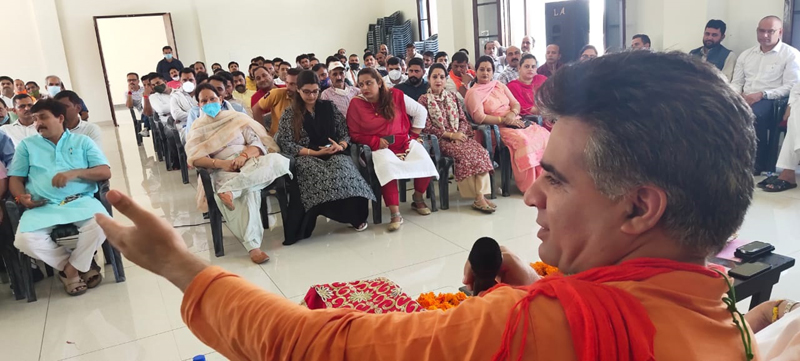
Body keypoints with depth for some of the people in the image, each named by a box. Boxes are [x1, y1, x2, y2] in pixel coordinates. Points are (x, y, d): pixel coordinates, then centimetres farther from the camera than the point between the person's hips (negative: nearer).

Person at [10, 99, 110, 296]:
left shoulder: (82, 141, 14)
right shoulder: (27, 145, 18)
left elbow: (105, 172, 5)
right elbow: (15, 178, 14)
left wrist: (75, 173, -12)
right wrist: (21, 197, -8)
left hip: (81, 201, -1)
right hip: (42, 207, 1)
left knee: (100, 225, -33)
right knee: (24, 240, -28)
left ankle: (72, 269, -5)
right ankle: (81, 265, -5)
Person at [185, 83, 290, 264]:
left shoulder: (237, 118, 16)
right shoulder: (198, 128, 14)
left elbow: (257, 143, 6)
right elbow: (194, 158, 1)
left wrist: (244, 156, -16)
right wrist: (220, 163, -16)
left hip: (251, 162, 2)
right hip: (223, 170, -2)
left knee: (279, 161, -32)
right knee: (248, 190, -38)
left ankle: (229, 189, -39)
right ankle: (253, 245, -37)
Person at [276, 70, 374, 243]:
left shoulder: (329, 107, 16)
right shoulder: (289, 115, 8)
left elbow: (346, 132, 13)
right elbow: (286, 144, -3)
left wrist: (340, 146, -12)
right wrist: (315, 152, -12)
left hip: (334, 154, 2)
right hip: (306, 157, -2)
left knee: (342, 170, -36)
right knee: (317, 174, -40)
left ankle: (355, 216, -19)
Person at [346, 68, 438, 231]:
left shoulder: (395, 95, 0)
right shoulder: (356, 103, -3)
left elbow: (421, 111, 9)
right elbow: (354, 134, 2)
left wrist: (413, 134, 3)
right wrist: (376, 141, -11)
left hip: (404, 141, 2)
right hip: (379, 147, -2)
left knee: (424, 162, -24)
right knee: (387, 167, -36)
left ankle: (418, 199, 8)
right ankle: (395, 215, -28)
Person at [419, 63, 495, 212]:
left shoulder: (452, 96, 19)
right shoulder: (424, 99, 4)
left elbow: (463, 119, 15)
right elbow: (427, 127, -4)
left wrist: (461, 133, -8)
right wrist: (451, 135, -12)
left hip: (459, 135, 5)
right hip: (441, 139, -4)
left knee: (481, 151, -25)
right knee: (465, 153, -32)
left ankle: (481, 195, -30)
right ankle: (478, 198, -28)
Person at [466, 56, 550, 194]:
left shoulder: (499, 85, 19)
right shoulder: (474, 93, 0)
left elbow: (516, 104, 16)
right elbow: (479, 118, -11)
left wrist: (512, 114, -8)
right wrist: (504, 120, -13)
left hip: (515, 121, 7)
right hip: (497, 128, -6)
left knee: (543, 135, -17)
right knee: (523, 140, -34)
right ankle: (529, 186, -24)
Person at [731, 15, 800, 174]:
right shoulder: (745, 54, 19)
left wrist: (762, 94, -19)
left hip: (771, 102, -4)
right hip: (744, 100, 5)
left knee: (754, 114, -38)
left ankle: (759, 163, -21)